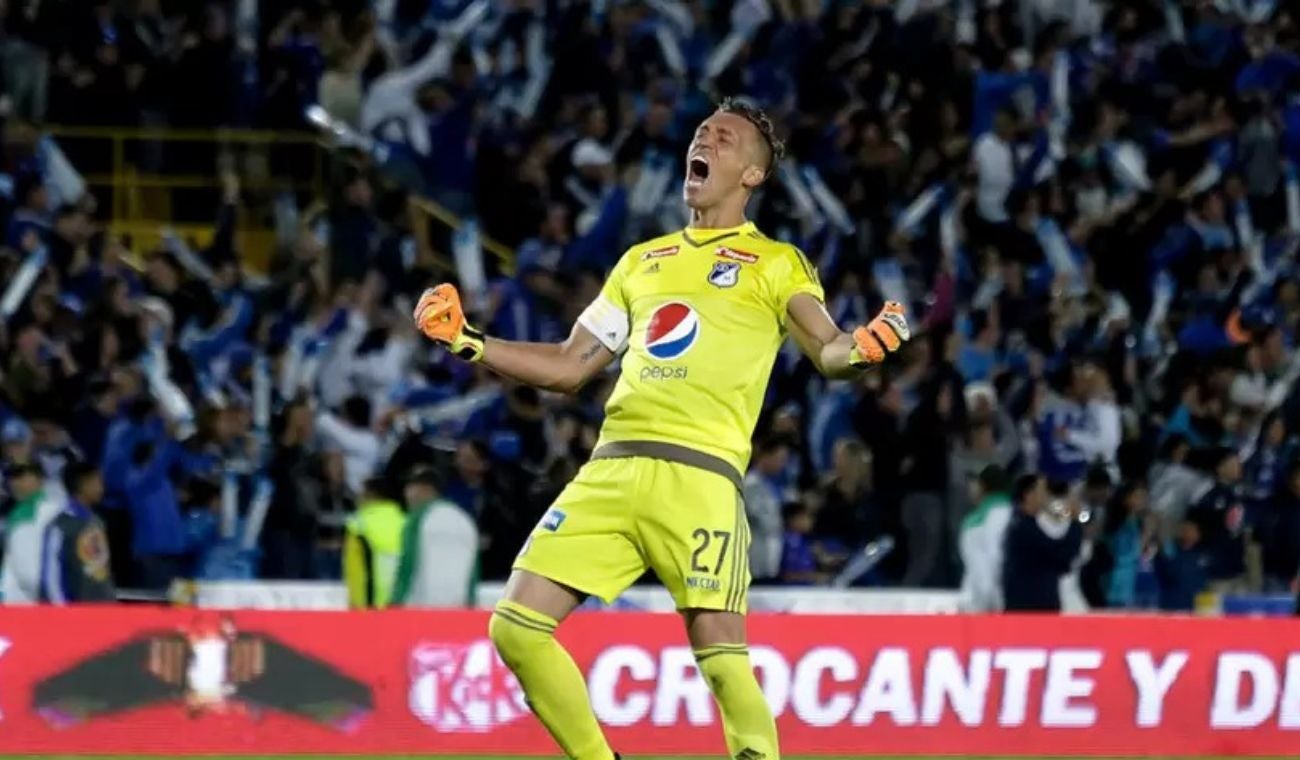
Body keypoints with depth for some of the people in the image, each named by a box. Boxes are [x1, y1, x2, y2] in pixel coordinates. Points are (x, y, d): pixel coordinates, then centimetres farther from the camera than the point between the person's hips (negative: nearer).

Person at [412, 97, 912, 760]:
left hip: (698, 475, -5)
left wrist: (863, 347, -28)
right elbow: (568, 368, 27)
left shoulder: (775, 264, 9)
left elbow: (828, 351, -5)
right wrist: (466, 343, 18)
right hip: (613, 469, 5)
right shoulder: (641, 261, 24)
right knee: (516, 626, -4)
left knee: (719, 652, -17)